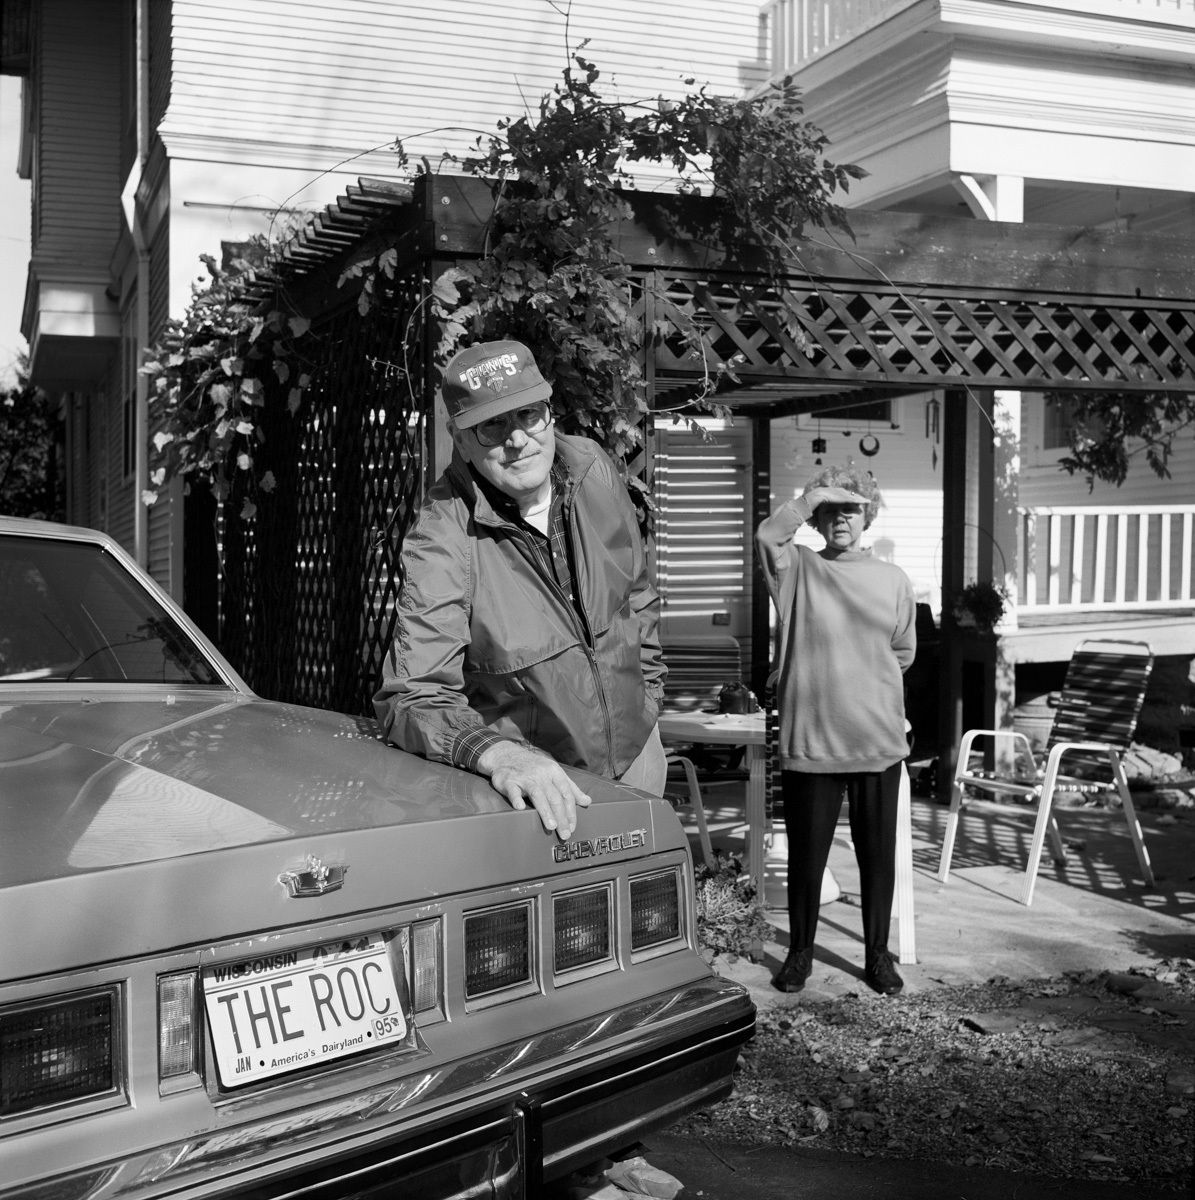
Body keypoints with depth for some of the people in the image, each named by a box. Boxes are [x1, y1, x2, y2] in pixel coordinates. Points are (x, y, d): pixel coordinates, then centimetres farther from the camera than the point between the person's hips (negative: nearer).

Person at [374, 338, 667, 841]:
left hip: (635, 753, 5)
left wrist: (646, 701, 10)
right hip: (538, 781, -5)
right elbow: (414, 698, -28)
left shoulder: (592, 469, -8)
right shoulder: (440, 539, -25)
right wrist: (499, 754, -45)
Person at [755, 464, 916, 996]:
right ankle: (800, 952, 27)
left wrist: (864, 678, 12)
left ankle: (878, 954, 27)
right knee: (806, 854, 10)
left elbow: (903, 653, 16)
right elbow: (767, 535, -22)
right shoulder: (797, 568, 0)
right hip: (809, 742, -2)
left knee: (878, 855, 11)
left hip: (879, 744, 2)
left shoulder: (893, 579, 6)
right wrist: (815, 495, -19)